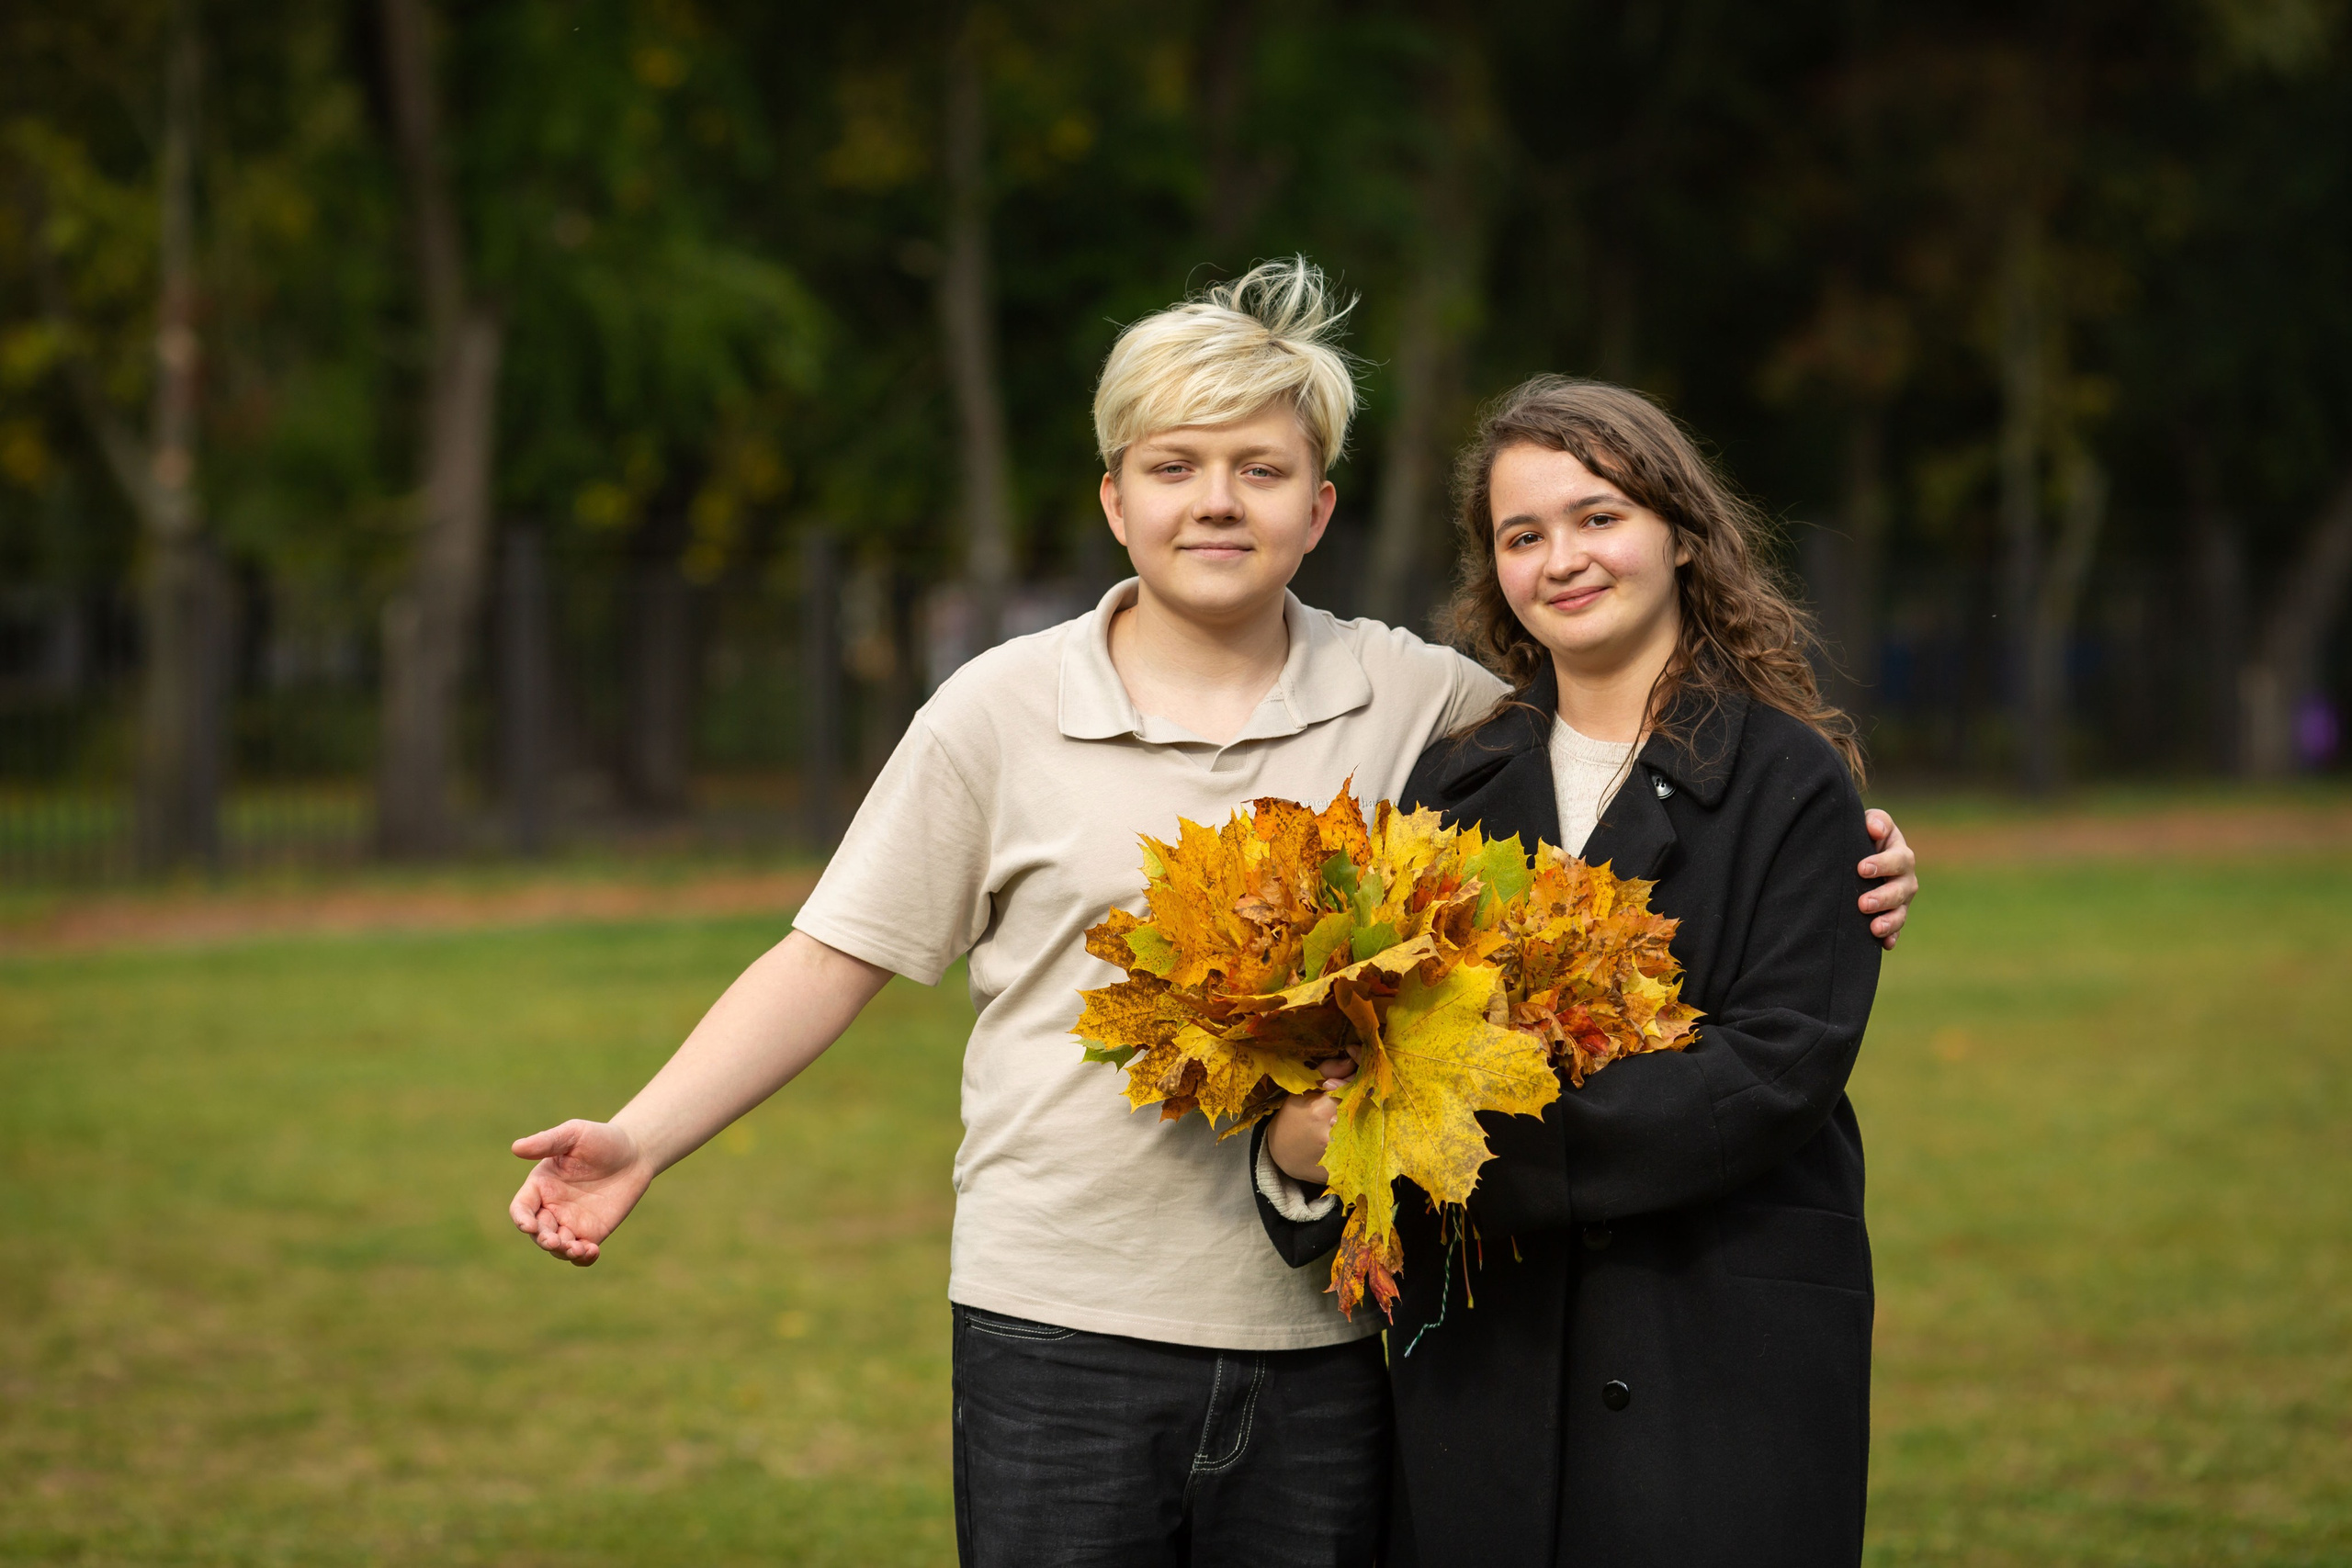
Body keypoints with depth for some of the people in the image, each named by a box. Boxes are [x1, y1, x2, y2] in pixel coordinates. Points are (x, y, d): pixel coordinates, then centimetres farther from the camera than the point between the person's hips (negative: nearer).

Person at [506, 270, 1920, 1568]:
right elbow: (839, 958, 3)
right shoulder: (1000, 712, 2)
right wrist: (643, 1139, -7)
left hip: (1323, 1340, 1)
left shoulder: (1416, 700, 5)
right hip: (1063, 1332, -1)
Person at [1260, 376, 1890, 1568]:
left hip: (1716, 1364, -4)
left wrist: (1489, 1135, -20)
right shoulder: (1455, 782, 12)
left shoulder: (1791, 782, -2)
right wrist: (1295, 1144, -18)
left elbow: (1782, 1065, -13)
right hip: (1479, 1362, 4)